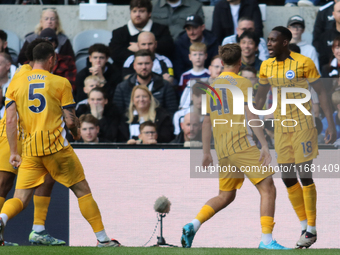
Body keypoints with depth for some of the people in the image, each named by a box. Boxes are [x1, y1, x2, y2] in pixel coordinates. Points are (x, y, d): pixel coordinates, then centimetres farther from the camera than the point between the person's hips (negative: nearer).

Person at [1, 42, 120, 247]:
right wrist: (76, 134, 20)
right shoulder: (61, 83, 0)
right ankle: (102, 238, 9)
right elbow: (71, 120, -2)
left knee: (20, 199, 2)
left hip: (30, 150, 3)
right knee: (83, 190, 9)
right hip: (56, 146, -3)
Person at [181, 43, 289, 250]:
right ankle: (267, 240, -12)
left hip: (222, 150, 7)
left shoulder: (212, 86, 15)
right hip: (241, 143, -7)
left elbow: (206, 121, 19)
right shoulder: (242, 83, -5)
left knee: (226, 196, 17)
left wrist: (206, 153, 25)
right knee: (268, 188, -4)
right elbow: (252, 116, -13)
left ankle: (194, 225, 0)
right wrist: (265, 146, -14)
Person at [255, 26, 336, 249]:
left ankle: (312, 230, 2)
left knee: (304, 175, -6)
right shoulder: (266, 67, 4)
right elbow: (261, 97, 17)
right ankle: (304, 225, 16)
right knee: (287, 177, 5)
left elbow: (321, 92, -7)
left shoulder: (304, 63, -11)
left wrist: (331, 124, -11)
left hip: (303, 125, -6)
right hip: (281, 127, 6)